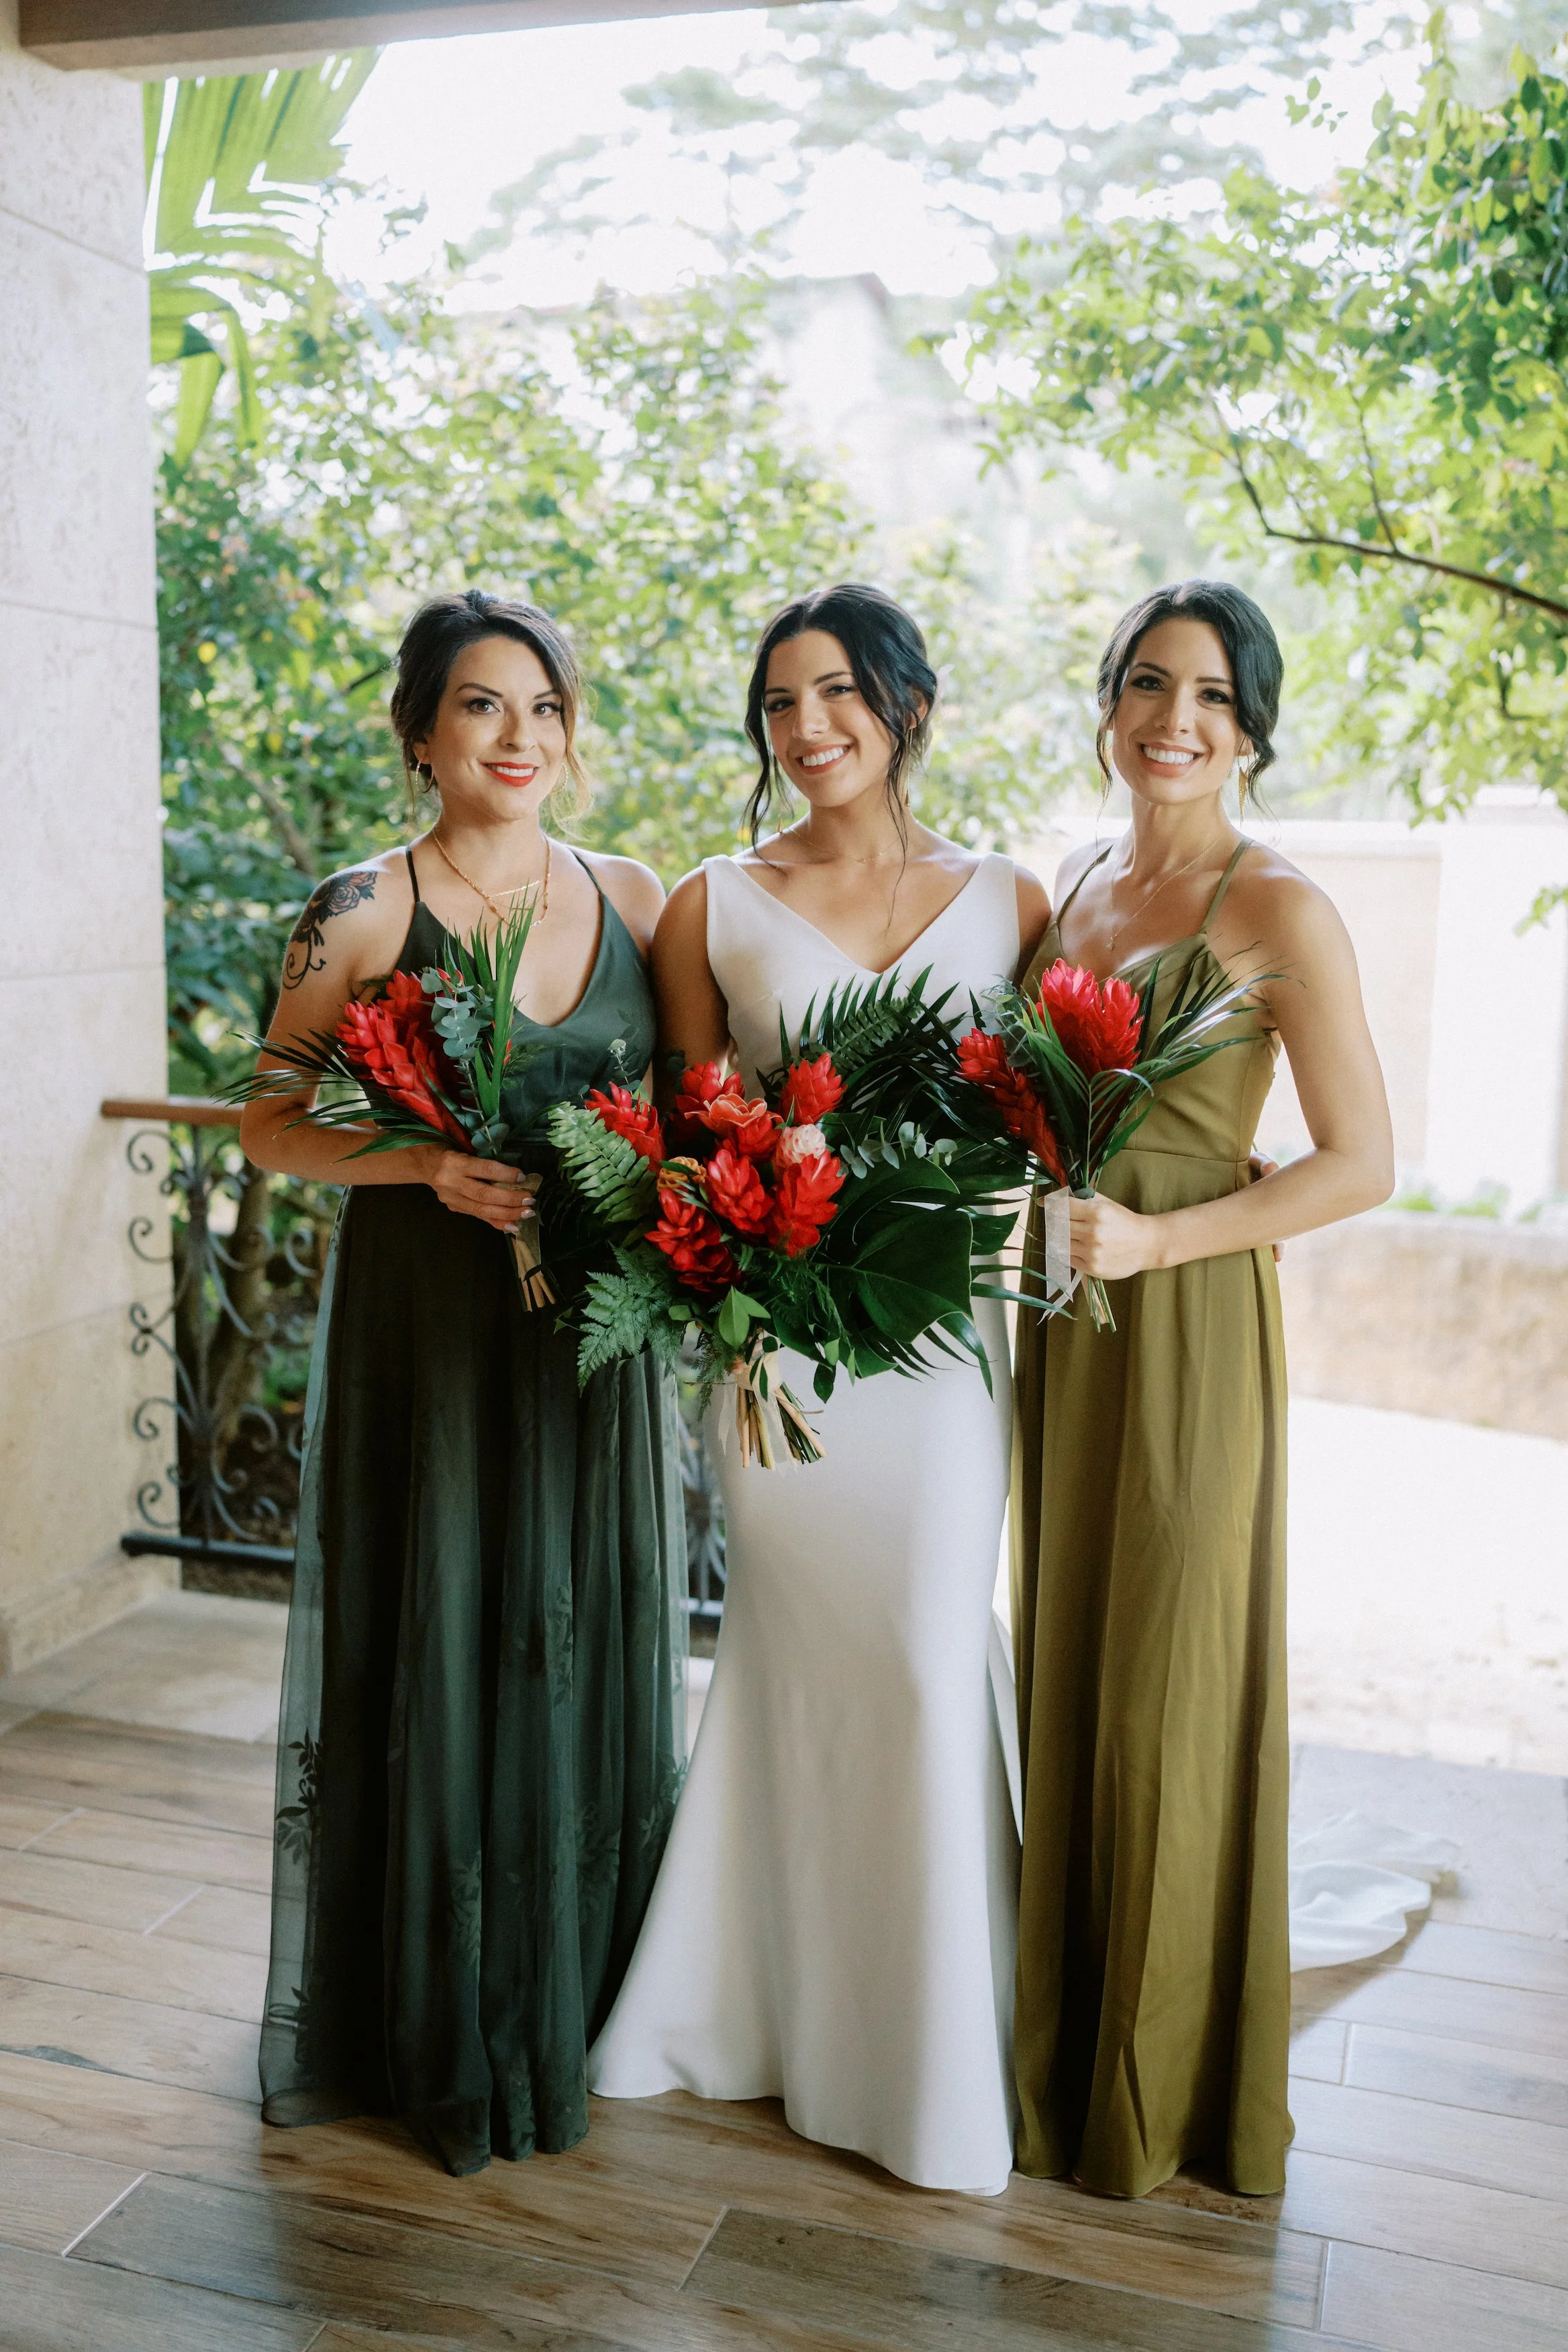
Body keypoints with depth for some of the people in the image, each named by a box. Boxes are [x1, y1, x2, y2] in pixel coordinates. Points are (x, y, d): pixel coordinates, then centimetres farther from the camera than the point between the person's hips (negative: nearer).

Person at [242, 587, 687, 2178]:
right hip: (425, 1336, -3)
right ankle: (441, 2042, 26)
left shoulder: (633, 901, 6)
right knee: (436, 1660, 5)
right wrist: (427, 1163, -18)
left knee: (592, 1663, 11)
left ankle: (574, 2014, 33)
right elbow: (273, 1127, -3)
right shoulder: (365, 913, -5)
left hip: (594, 1341, 4)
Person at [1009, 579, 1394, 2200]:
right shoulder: (1073, 889, 11)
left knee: (1166, 1688, 4)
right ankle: (1058, 2049, 32)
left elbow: (1361, 1164, -11)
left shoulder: (1276, 910, -9)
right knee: (1060, 1668, 13)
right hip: (1058, 1324, 6)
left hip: (1189, 1325, -6)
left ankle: (1163, 2084, 25)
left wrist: (1159, 1238, -19)